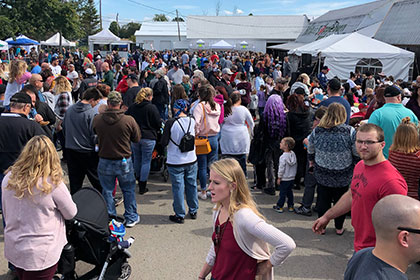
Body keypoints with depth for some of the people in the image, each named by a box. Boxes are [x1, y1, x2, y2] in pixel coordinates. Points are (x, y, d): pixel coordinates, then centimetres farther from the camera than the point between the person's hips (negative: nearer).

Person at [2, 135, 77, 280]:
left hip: (12, 250, 5)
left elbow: (6, 214, 6)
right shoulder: (52, 184, -22)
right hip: (40, 255, -5)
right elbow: (71, 214, -8)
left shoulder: (8, 179, -6)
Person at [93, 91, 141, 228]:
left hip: (104, 161, 1)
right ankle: (131, 218, 25)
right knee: (128, 190, 16)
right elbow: (137, 139, -4)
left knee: (107, 191, 15)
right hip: (124, 161, -1)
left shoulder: (97, 119, -10)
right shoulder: (129, 120, -17)